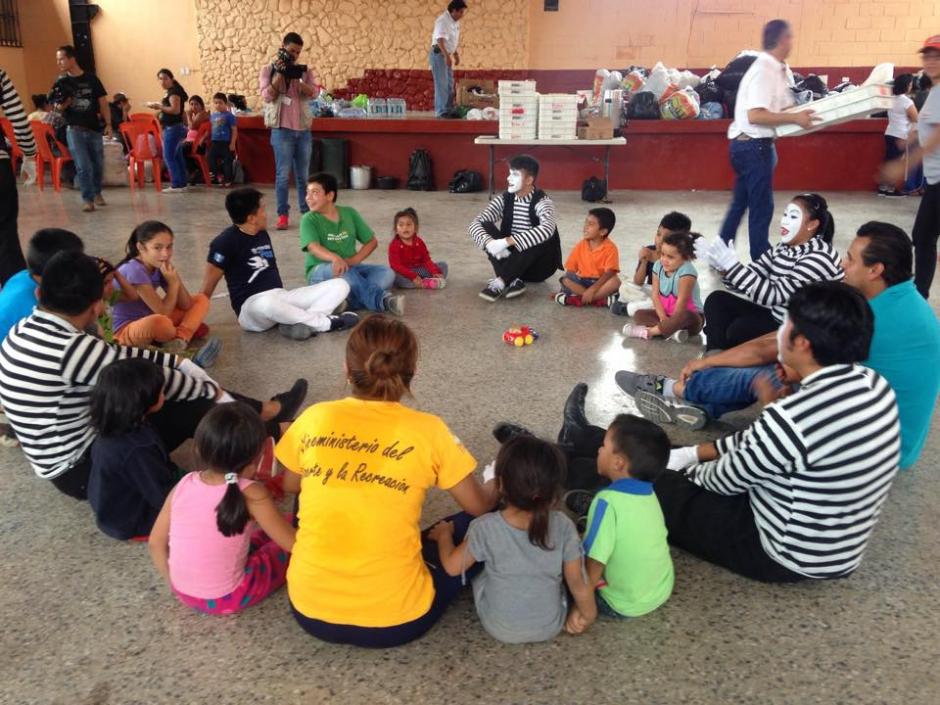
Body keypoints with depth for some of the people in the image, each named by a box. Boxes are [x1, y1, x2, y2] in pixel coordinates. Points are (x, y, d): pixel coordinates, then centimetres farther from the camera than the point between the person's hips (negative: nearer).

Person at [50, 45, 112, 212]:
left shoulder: (91, 79, 1)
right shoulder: (60, 83, 3)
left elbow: (103, 103, 4)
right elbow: (57, 109, 7)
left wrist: (108, 124, -5)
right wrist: (61, 105, -17)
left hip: (94, 129, 1)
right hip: (74, 130, 0)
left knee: (98, 164, 11)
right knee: (83, 166, -8)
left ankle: (97, 192, 33)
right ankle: (87, 199, -1)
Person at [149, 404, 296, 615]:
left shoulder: (184, 485, -9)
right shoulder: (251, 494, -22)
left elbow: (156, 543, 1)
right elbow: (293, 543, -14)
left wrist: (175, 584, 14)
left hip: (183, 592, 5)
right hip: (226, 599, -5)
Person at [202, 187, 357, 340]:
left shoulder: (262, 234, 13)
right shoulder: (226, 241, -10)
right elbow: (209, 284, -9)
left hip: (281, 297, 7)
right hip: (251, 306, -7)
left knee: (340, 286, -6)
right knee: (268, 303, -46)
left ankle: (300, 323, -32)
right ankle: (326, 322, -23)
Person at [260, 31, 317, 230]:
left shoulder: (304, 70, 10)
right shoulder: (268, 69, 3)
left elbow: (313, 93, -5)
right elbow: (267, 97, -9)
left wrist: (296, 78, -18)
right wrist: (280, 74, -14)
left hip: (303, 129, 3)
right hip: (282, 130, -3)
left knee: (303, 175, 10)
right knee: (283, 174, -4)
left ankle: (307, 211, 18)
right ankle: (283, 215, 0)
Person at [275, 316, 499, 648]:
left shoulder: (314, 418, -5)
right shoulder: (427, 431, -12)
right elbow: (480, 506, 3)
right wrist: (496, 487, 25)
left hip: (309, 610, 3)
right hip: (394, 620, -2)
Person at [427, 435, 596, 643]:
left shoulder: (486, 528, -24)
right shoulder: (563, 526, -21)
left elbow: (453, 567, -10)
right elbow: (578, 582, -11)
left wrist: (444, 535, 10)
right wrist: (588, 614, 9)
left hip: (500, 629, -1)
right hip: (551, 627, 1)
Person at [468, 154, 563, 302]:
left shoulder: (542, 202, -18)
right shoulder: (504, 200, -4)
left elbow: (547, 229, -40)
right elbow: (475, 224, -13)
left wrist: (507, 241, -45)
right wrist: (489, 242, -36)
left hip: (539, 265, -4)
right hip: (511, 261, 4)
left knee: (539, 237, -35)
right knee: (485, 227, -17)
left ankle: (499, 283, -36)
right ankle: (512, 280, -29)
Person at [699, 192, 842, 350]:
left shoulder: (819, 257, -21)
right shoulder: (784, 248, 4)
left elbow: (774, 295, -28)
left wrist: (732, 266, -30)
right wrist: (722, 265, -17)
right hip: (777, 316, 9)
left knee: (738, 329, -27)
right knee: (717, 300, 1)